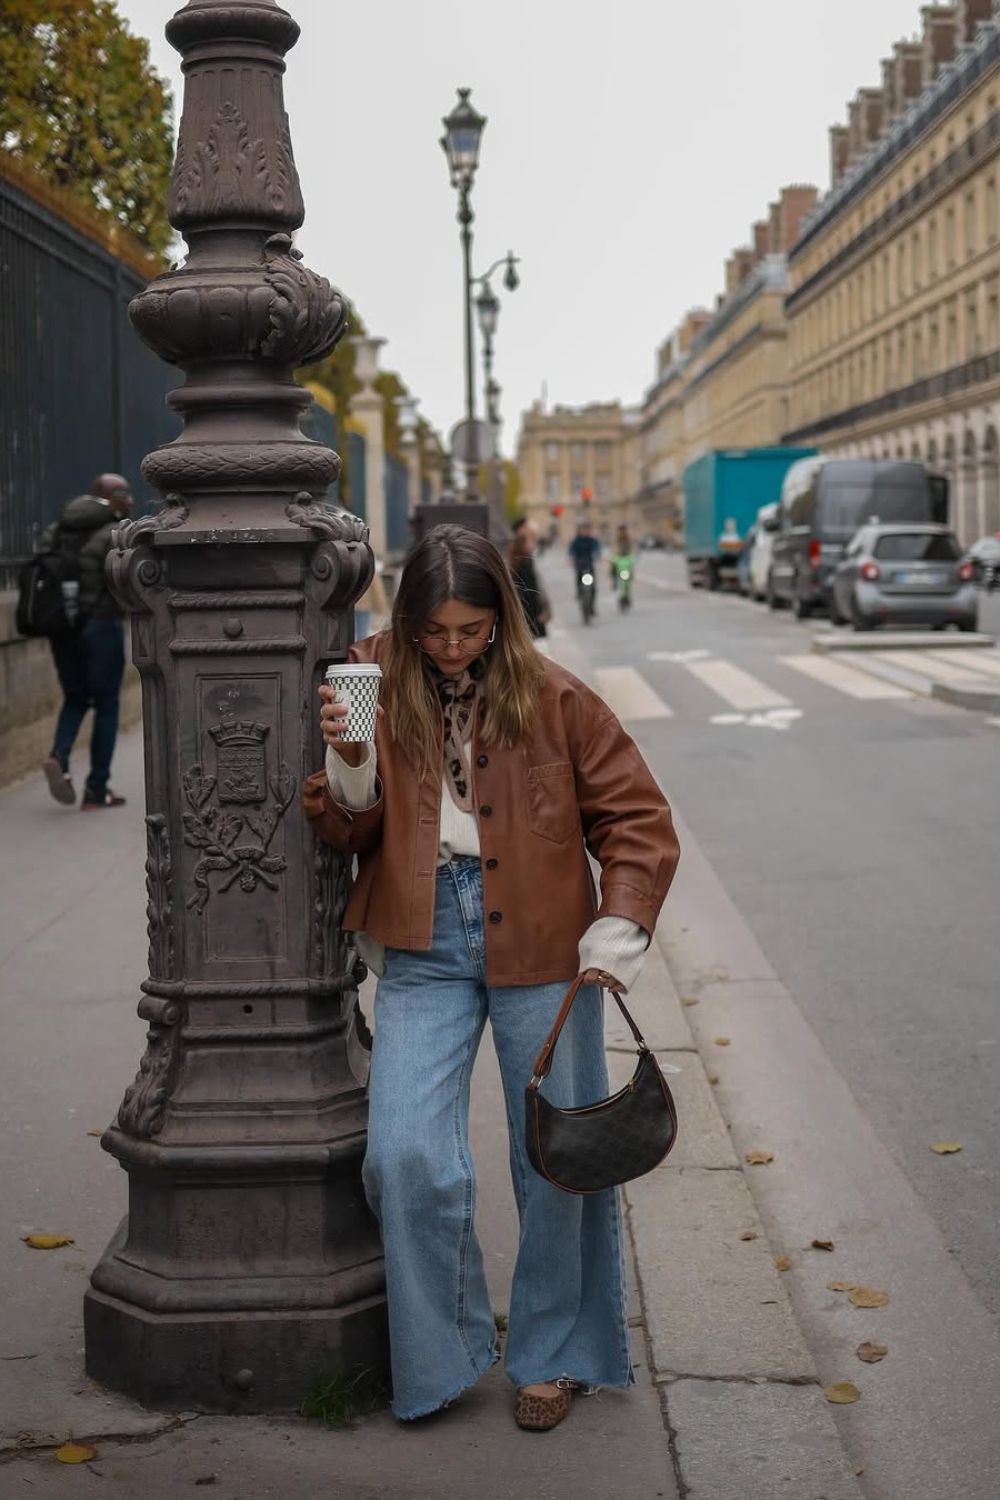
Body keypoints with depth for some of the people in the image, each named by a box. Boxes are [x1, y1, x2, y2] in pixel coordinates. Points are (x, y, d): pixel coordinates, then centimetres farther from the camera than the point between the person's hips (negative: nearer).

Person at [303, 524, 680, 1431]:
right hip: (423, 949, 1)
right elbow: (345, 833, 5)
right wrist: (348, 763, -15)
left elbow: (638, 817, 3)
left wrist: (618, 931, -7)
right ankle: (443, 1353, 11)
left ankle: (555, 1354, 28)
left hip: (538, 947, -1)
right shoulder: (377, 686, 3)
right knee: (406, 1156, -10)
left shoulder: (551, 698, -2)